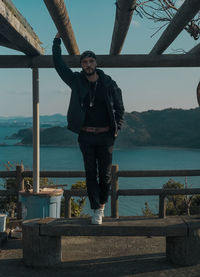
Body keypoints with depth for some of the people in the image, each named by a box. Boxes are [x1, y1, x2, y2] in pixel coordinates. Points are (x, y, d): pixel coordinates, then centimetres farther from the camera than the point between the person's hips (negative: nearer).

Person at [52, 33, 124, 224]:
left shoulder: (109, 83, 2)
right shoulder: (76, 81, 3)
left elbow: (119, 108, 11)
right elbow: (58, 63, 6)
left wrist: (117, 128, 2)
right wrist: (57, 39, 5)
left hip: (105, 135, 0)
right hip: (86, 135, 0)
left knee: (105, 174, 4)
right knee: (91, 174, 2)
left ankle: (101, 204, 25)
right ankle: (96, 210, 9)